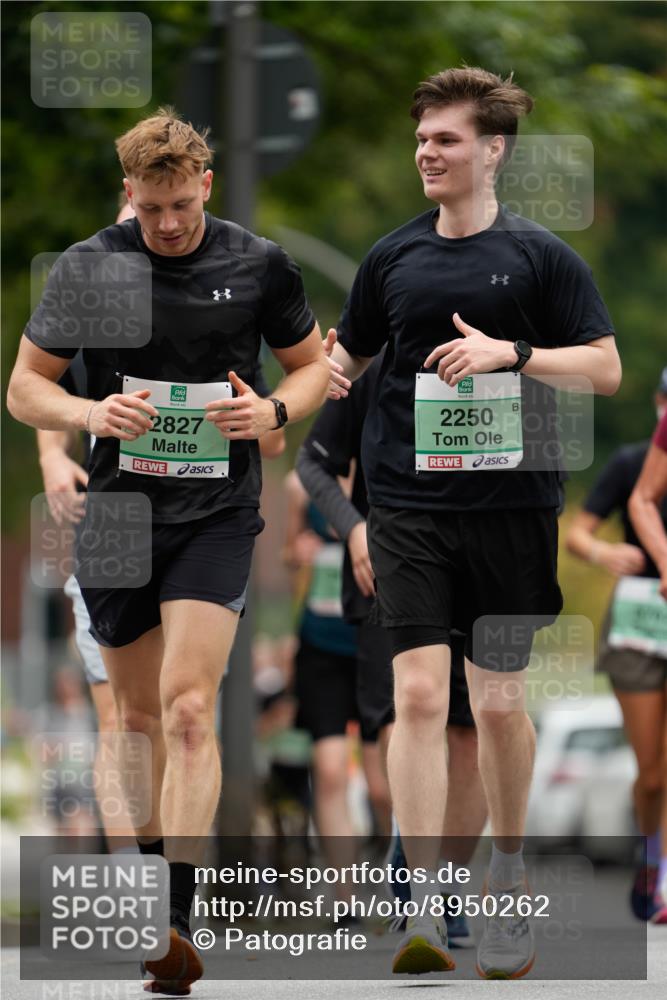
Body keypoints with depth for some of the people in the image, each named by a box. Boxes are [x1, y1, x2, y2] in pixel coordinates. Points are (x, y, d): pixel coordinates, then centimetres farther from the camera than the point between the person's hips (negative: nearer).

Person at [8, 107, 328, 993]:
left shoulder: (258, 265, -1)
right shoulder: (88, 266, -2)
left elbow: (313, 364, 12)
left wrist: (273, 411, -9)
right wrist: (94, 413, -17)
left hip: (217, 513, -2)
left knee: (188, 708, -16)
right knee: (140, 716, 13)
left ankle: (175, 922, -22)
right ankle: (146, 883, 33)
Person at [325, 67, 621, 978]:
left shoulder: (540, 256, 1)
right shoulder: (393, 257, 9)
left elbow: (606, 369, -2)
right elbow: (349, 355, 23)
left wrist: (509, 353, -15)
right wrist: (328, 374, 1)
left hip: (511, 504, -1)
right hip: (408, 505, 1)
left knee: (499, 704, 6)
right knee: (420, 695, -11)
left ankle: (509, 880, 29)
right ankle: (424, 912, -15)